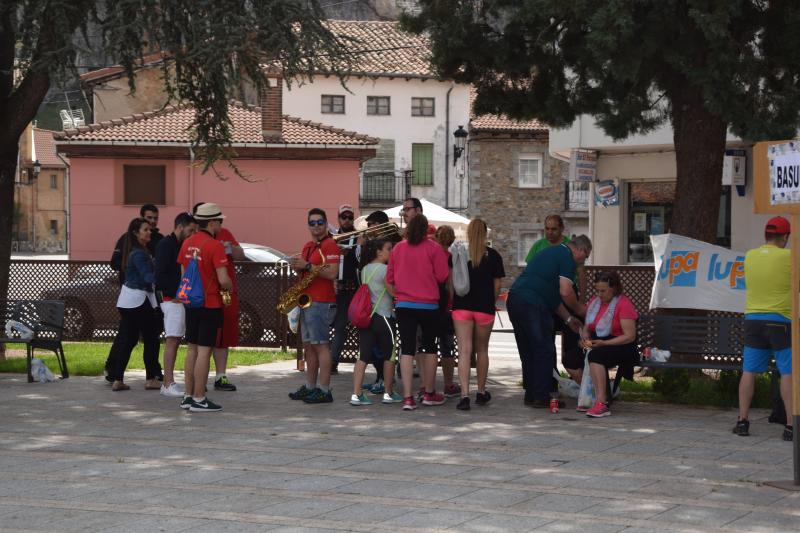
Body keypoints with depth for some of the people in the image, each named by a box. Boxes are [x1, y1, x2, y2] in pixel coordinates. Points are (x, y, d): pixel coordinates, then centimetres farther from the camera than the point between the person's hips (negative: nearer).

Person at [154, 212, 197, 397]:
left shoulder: (180, 245, 17)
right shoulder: (166, 245, -11)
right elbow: (160, 275, -18)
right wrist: (174, 295, -16)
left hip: (179, 299, 10)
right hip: (171, 299, -10)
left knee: (175, 340, 10)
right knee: (172, 340, -9)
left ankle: (168, 382, 14)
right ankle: (168, 384, -9)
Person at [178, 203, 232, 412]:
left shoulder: (187, 243, 6)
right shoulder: (215, 246, -17)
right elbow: (223, 280, -20)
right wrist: (230, 287, 0)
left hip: (191, 303, 7)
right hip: (210, 304, -7)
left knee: (192, 349, 13)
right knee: (204, 351, -4)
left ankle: (188, 396, 17)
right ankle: (199, 400, -2)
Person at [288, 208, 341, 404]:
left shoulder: (329, 245, -9)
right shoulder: (308, 246, 19)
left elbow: (332, 273, -20)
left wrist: (306, 265, -19)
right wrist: (297, 265, 4)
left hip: (321, 303, -9)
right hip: (307, 300, 9)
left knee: (320, 345, -9)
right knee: (309, 345, 11)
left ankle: (324, 390, -9)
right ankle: (309, 387, 17)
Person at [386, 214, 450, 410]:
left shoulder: (398, 248, 2)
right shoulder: (434, 249, -7)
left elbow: (389, 279, 7)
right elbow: (442, 276, -8)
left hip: (404, 306, 2)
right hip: (428, 306, -2)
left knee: (407, 350, 0)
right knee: (430, 348, 14)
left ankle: (407, 398, -7)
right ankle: (429, 394, 21)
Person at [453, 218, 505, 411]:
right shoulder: (493, 256, 0)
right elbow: (497, 285, 2)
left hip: (462, 306, 0)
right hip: (485, 308, 0)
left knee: (464, 351, -3)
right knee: (482, 350, 16)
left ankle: (464, 394, -15)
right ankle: (481, 392, 24)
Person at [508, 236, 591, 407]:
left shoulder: (552, 252, 27)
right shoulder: (567, 258, -2)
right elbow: (565, 292, -11)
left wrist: (568, 318, 29)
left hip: (514, 298, 9)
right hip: (532, 303, -9)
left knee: (528, 351, 16)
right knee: (544, 351, 0)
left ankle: (531, 395, 19)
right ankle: (541, 397, 0)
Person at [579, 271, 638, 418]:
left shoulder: (624, 304, -11)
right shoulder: (594, 301, 13)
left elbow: (630, 336, -17)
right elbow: (587, 327, 20)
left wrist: (604, 343, -23)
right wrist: (585, 336, -5)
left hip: (620, 346, -7)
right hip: (597, 343, 7)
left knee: (595, 355, -36)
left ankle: (602, 403, -39)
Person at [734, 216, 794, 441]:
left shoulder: (750, 256, 5)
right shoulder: (788, 257, -9)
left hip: (753, 319, 5)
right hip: (780, 321, -5)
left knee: (749, 371, 9)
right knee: (788, 373, -1)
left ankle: (742, 421, 10)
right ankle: (791, 425, -5)